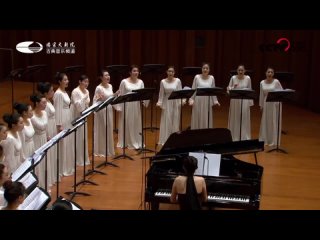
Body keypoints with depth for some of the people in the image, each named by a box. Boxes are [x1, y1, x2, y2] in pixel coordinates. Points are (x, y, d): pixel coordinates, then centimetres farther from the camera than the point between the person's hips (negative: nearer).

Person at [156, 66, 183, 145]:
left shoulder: (178, 81, -2)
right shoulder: (163, 82, -1)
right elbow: (161, 94, 2)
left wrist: (181, 101, -14)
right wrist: (159, 103, -7)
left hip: (176, 103, 0)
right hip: (167, 103, 0)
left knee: (175, 122, 5)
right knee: (167, 122, 2)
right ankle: (165, 140, 8)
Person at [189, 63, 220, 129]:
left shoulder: (212, 78, 4)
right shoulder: (197, 77, -2)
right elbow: (193, 89, 0)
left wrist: (215, 100, 2)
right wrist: (191, 99, -9)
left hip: (208, 101, 2)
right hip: (198, 101, -2)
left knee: (207, 119, 5)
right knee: (197, 119, 2)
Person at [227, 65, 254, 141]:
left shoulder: (248, 78, 0)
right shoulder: (233, 78, -3)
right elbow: (228, 89, -1)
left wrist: (250, 101, 4)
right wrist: (233, 87, -22)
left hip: (245, 101, 0)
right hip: (235, 101, 0)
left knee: (244, 119, 3)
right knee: (235, 119, 5)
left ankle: (244, 137, 12)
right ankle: (234, 137, 15)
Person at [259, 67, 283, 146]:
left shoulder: (276, 82, -7)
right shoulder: (262, 83, 3)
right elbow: (261, 95, 8)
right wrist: (261, 105, 8)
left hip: (275, 103, -3)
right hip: (266, 103, 4)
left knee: (274, 121, 1)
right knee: (265, 121, 8)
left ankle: (274, 141, 7)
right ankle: (265, 140, 19)